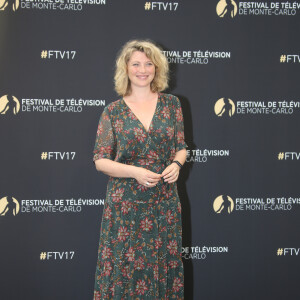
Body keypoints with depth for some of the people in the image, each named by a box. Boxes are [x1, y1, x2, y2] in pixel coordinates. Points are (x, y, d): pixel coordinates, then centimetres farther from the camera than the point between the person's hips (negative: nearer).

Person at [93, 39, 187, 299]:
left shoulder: (171, 104, 5)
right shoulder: (113, 111, -1)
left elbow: (181, 147, 13)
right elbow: (100, 160, -2)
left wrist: (176, 164, -9)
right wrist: (135, 172, -16)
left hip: (164, 200, 2)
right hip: (125, 202, -2)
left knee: (163, 264, 8)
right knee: (125, 266, 2)